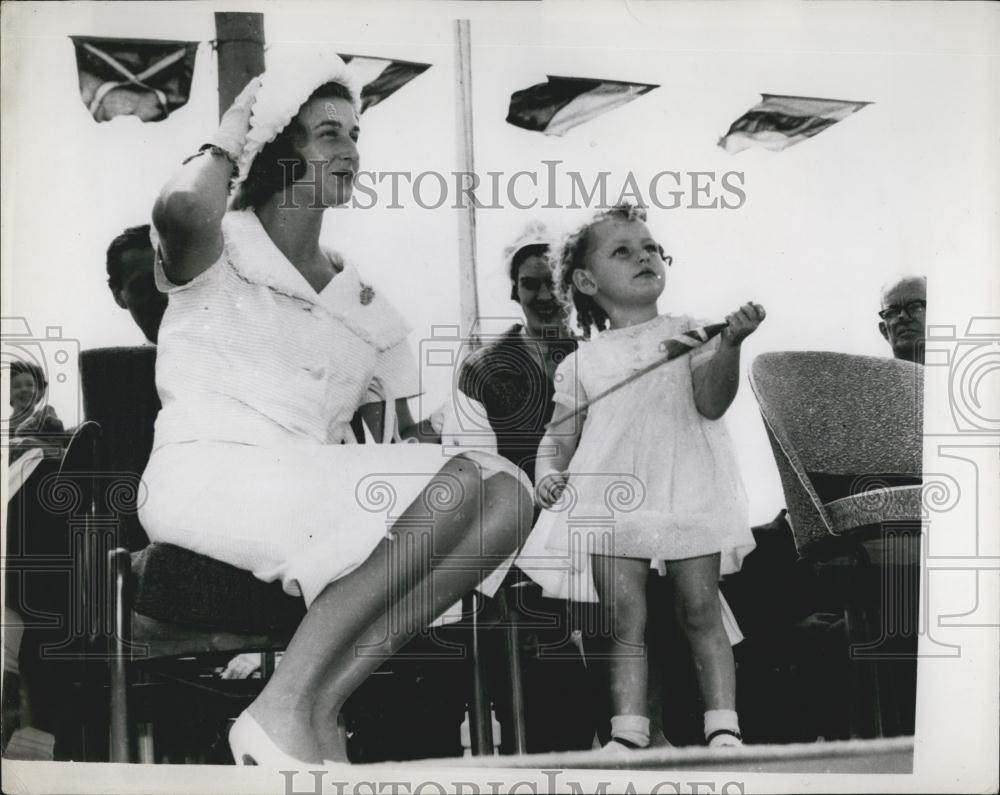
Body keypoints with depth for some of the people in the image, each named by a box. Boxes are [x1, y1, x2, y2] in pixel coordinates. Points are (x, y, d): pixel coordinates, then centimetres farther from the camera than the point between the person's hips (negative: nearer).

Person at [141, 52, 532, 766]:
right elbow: (180, 209, -20)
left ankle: (315, 707, -24)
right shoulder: (223, 248, 7)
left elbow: (401, 437, 17)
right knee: (461, 481, -26)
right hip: (207, 478, -6)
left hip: (319, 506, 6)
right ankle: (286, 711, -22)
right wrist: (226, 141, 1)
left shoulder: (369, 308, 21)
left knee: (507, 488, -19)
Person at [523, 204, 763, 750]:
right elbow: (560, 434, 14)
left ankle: (723, 728, 8)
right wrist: (549, 473, -6)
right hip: (611, 500, 1)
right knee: (624, 625, 1)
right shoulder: (583, 361, 11)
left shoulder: (686, 333, 8)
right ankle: (627, 735, 5)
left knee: (701, 614, 1)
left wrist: (729, 344, -20)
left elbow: (711, 402, -5)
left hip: (687, 495, -1)